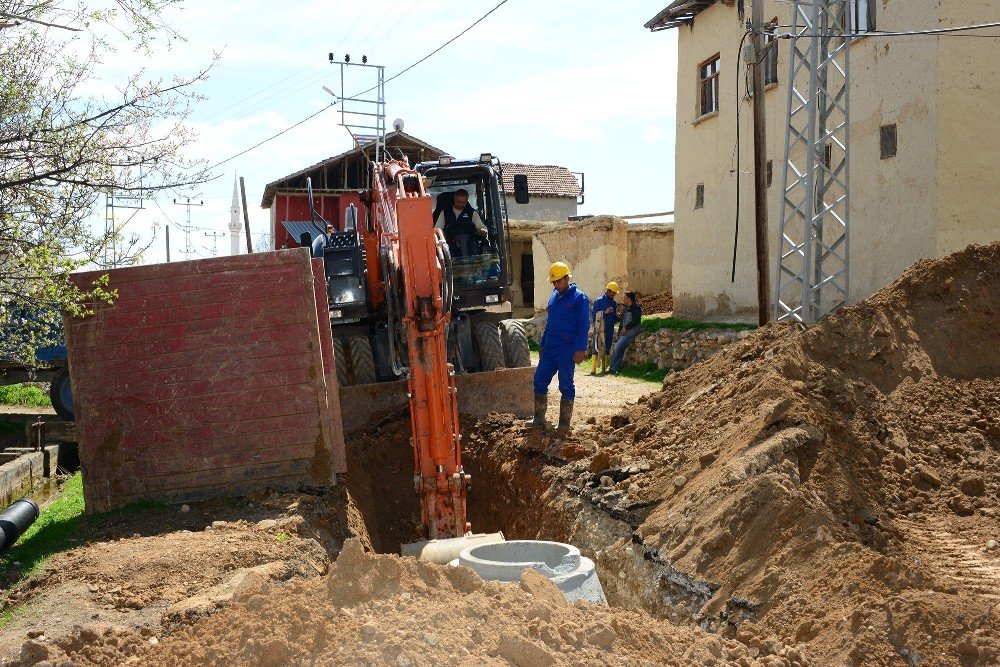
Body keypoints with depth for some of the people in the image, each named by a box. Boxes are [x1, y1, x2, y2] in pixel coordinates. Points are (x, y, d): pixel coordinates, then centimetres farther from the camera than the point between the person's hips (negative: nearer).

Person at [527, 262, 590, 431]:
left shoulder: (579, 298, -7)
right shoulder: (554, 297, 15)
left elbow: (584, 325, -11)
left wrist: (580, 349, -18)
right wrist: (543, 345, 21)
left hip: (566, 351, -7)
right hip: (549, 349, 7)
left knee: (566, 386, -1)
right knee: (539, 381, 6)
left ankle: (564, 423, 7)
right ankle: (539, 418, 16)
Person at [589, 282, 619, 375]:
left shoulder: (613, 303, 13)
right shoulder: (598, 301, -4)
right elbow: (594, 316, -9)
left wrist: (619, 317, -3)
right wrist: (605, 312, -19)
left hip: (609, 330, 6)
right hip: (599, 329, -6)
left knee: (607, 349, 7)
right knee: (596, 349, -8)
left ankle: (604, 369, 12)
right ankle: (593, 369, -8)